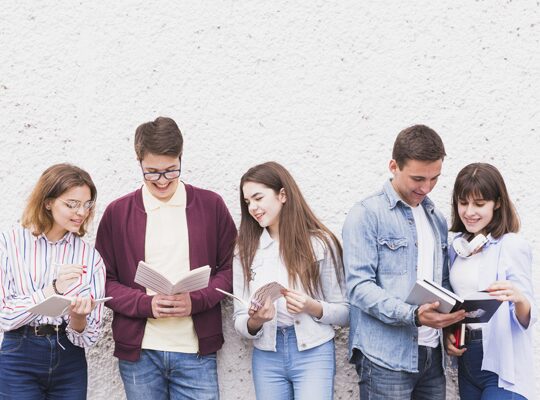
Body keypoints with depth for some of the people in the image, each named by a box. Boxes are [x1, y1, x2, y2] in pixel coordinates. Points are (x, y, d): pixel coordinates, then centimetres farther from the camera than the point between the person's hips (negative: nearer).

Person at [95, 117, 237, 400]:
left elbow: (230, 268, 7)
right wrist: (146, 304, -12)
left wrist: (196, 301, -11)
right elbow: (104, 281, 5)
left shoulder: (211, 205, 4)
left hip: (196, 351, 0)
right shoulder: (117, 213, 4)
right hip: (138, 352, 0)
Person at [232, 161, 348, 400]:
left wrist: (312, 307, -17)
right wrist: (254, 322, -16)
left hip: (314, 353, -3)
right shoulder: (246, 251, 8)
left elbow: (344, 312, 1)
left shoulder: (320, 243, -1)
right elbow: (239, 323, 5)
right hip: (266, 356, 3)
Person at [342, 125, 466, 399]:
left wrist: (451, 322, 0)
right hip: (386, 357, -6)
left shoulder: (437, 219, 16)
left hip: (432, 354, 6)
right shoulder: (366, 215, -5)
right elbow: (359, 286, -13)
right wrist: (413, 315, -25)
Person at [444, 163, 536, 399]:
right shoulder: (457, 245, 6)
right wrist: (447, 333, -1)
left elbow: (527, 320, -13)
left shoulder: (512, 246, -12)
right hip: (466, 360, 6)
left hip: (502, 365, -6)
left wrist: (519, 299, -34)